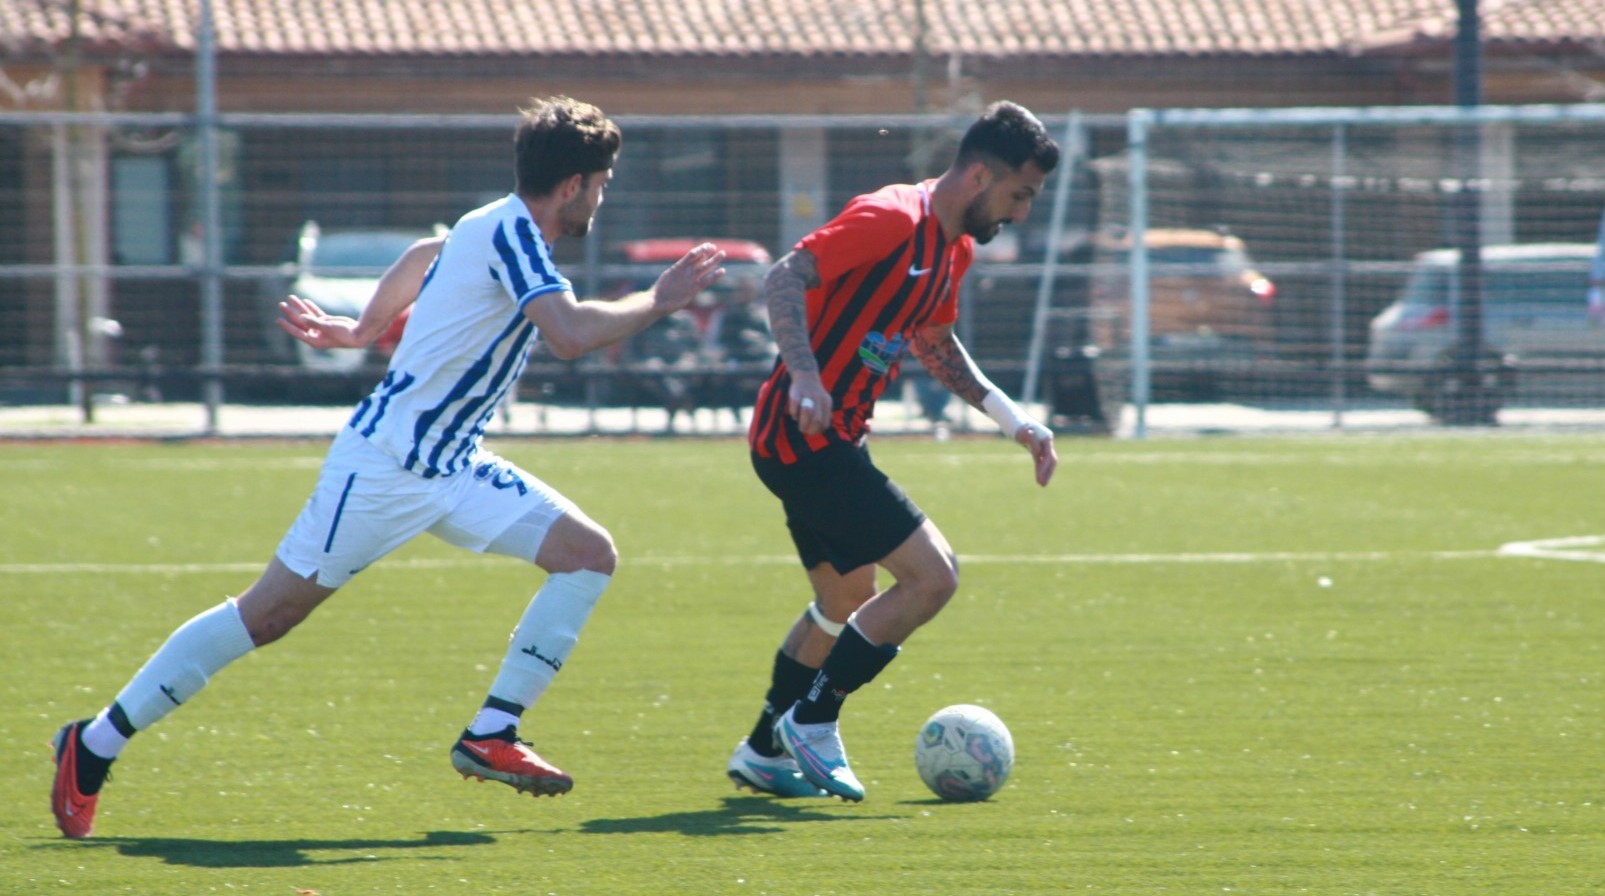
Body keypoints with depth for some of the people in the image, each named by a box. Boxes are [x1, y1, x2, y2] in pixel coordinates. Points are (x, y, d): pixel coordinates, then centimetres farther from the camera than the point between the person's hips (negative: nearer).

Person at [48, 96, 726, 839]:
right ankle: (93, 747, 5)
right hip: (384, 464, -9)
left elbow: (424, 258, 29)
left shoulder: (499, 229, 9)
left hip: (451, 468, 9)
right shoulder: (509, 231, -19)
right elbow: (570, 334, -32)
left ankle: (491, 735, -4)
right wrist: (658, 302, -20)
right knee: (265, 616, -4)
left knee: (588, 553, -3)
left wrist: (361, 331, 34)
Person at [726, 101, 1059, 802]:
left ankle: (764, 753, 32)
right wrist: (804, 375, -38)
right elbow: (783, 281, -24)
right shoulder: (891, 219, -17)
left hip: (824, 440, 11)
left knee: (847, 600, 23)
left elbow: (933, 341, 30)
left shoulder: (953, 249, 13)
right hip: (805, 435, -11)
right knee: (931, 576, -12)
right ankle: (811, 722, -4)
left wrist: (1009, 417, 22)